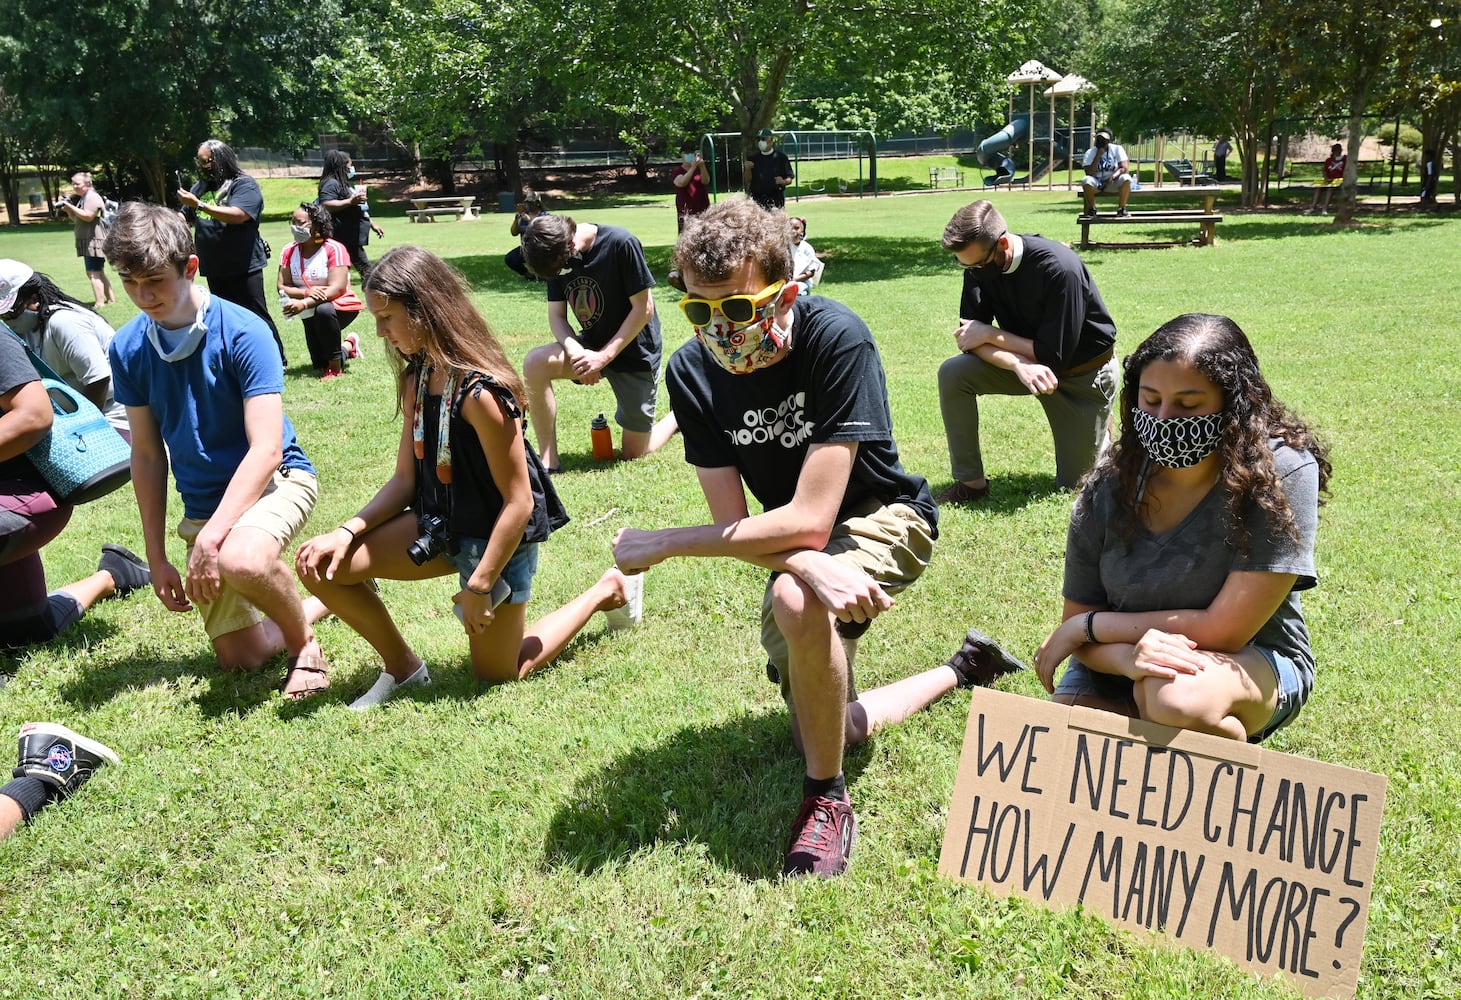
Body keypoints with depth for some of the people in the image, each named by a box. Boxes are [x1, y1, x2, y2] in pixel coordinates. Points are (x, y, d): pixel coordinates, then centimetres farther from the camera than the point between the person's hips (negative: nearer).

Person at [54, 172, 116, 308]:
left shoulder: (92, 197, -10)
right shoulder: (82, 199, 21)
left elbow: (88, 216, -22)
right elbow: (76, 219, 25)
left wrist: (71, 206, -17)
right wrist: (67, 210, 8)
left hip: (94, 241, -11)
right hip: (89, 242, 11)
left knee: (93, 273, -15)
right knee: (99, 273, 17)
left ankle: (99, 304, -17)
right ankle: (110, 298, 25)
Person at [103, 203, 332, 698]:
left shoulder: (242, 332, -19)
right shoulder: (128, 348, -4)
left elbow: (266, 450, -23)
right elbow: (147, 455, 4)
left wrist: (211, 537, -32)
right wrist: (156, 558, 3)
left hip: (274, 479, -5)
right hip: (202, 503, 5)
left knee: (241, 560, -39)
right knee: (240, 657, 4)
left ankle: (304, 640, -8)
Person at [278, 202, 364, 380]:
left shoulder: (334, 249, -18)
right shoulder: (289, 252, -4)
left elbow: (337, 288, -28)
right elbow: (282, 287, -11)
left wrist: (304, 304, -40)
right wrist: (307, 293, -32)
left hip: (341, 306, -5)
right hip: (311, 313, 5)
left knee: (323, 311, -39)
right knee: (319, 363, 5)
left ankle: (336, 368, -23)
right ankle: (346, 348, 39)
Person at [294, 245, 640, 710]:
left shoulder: (481, 393, -28)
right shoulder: (416, 379, -2)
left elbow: (519, 501, -24)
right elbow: (405, 479, 2)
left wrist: (480, 586, -21)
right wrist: (346, 532, -12)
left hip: (497, 537, -7)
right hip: (440, 527, 7)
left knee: (498, 673, 12)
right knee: (321, 565, -9)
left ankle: (605, 592, 28)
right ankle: (402, 667, 11)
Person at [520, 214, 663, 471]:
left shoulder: (621, 244, -23)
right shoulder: (557, 257, -6)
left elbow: (644, 309, -20)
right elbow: (556, 316, -3)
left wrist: (603, 356, -23)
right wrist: (575, 351, -24)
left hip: (635, 352, -5)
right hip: (591, 345, 5)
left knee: (635, 455, 0)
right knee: (535, 363, -26)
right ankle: (548, 462, -17)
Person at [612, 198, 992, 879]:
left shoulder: (835, 338, -31)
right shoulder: (692, 372, -17)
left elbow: (810, 519, -34)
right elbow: (733, 525, -17)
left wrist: (662, 544, -28)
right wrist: (810, 563, -40)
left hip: (882, 517, -6)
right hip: (794, 545, 6)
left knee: (795, 600, -40)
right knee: (827, 734, 13)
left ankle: (827, 801, -16)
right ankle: (960, 672, 38)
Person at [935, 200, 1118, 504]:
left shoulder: (1060, 268, -33)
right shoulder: (979, 266, -16)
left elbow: (1054, 358, -32)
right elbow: (970, 338, -18)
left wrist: (989, 334, -26)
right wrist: (1019, 365, -36)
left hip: (1083, 372, -4)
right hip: (1027, 358, 5)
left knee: (1074, 487, 4)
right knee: (952, 374, -23)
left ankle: (1102, 438, 37)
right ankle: (970, 482, -9)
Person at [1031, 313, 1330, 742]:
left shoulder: (1281, 474, -22)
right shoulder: (1107, 492, -11)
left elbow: (1222, 631, -21)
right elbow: (1077, 628, -7)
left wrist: (1087, 625, -14)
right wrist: (1127, 658, -31)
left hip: (1253, 663, -3)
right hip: (1119, 666, 3)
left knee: (1176, 698, -36)